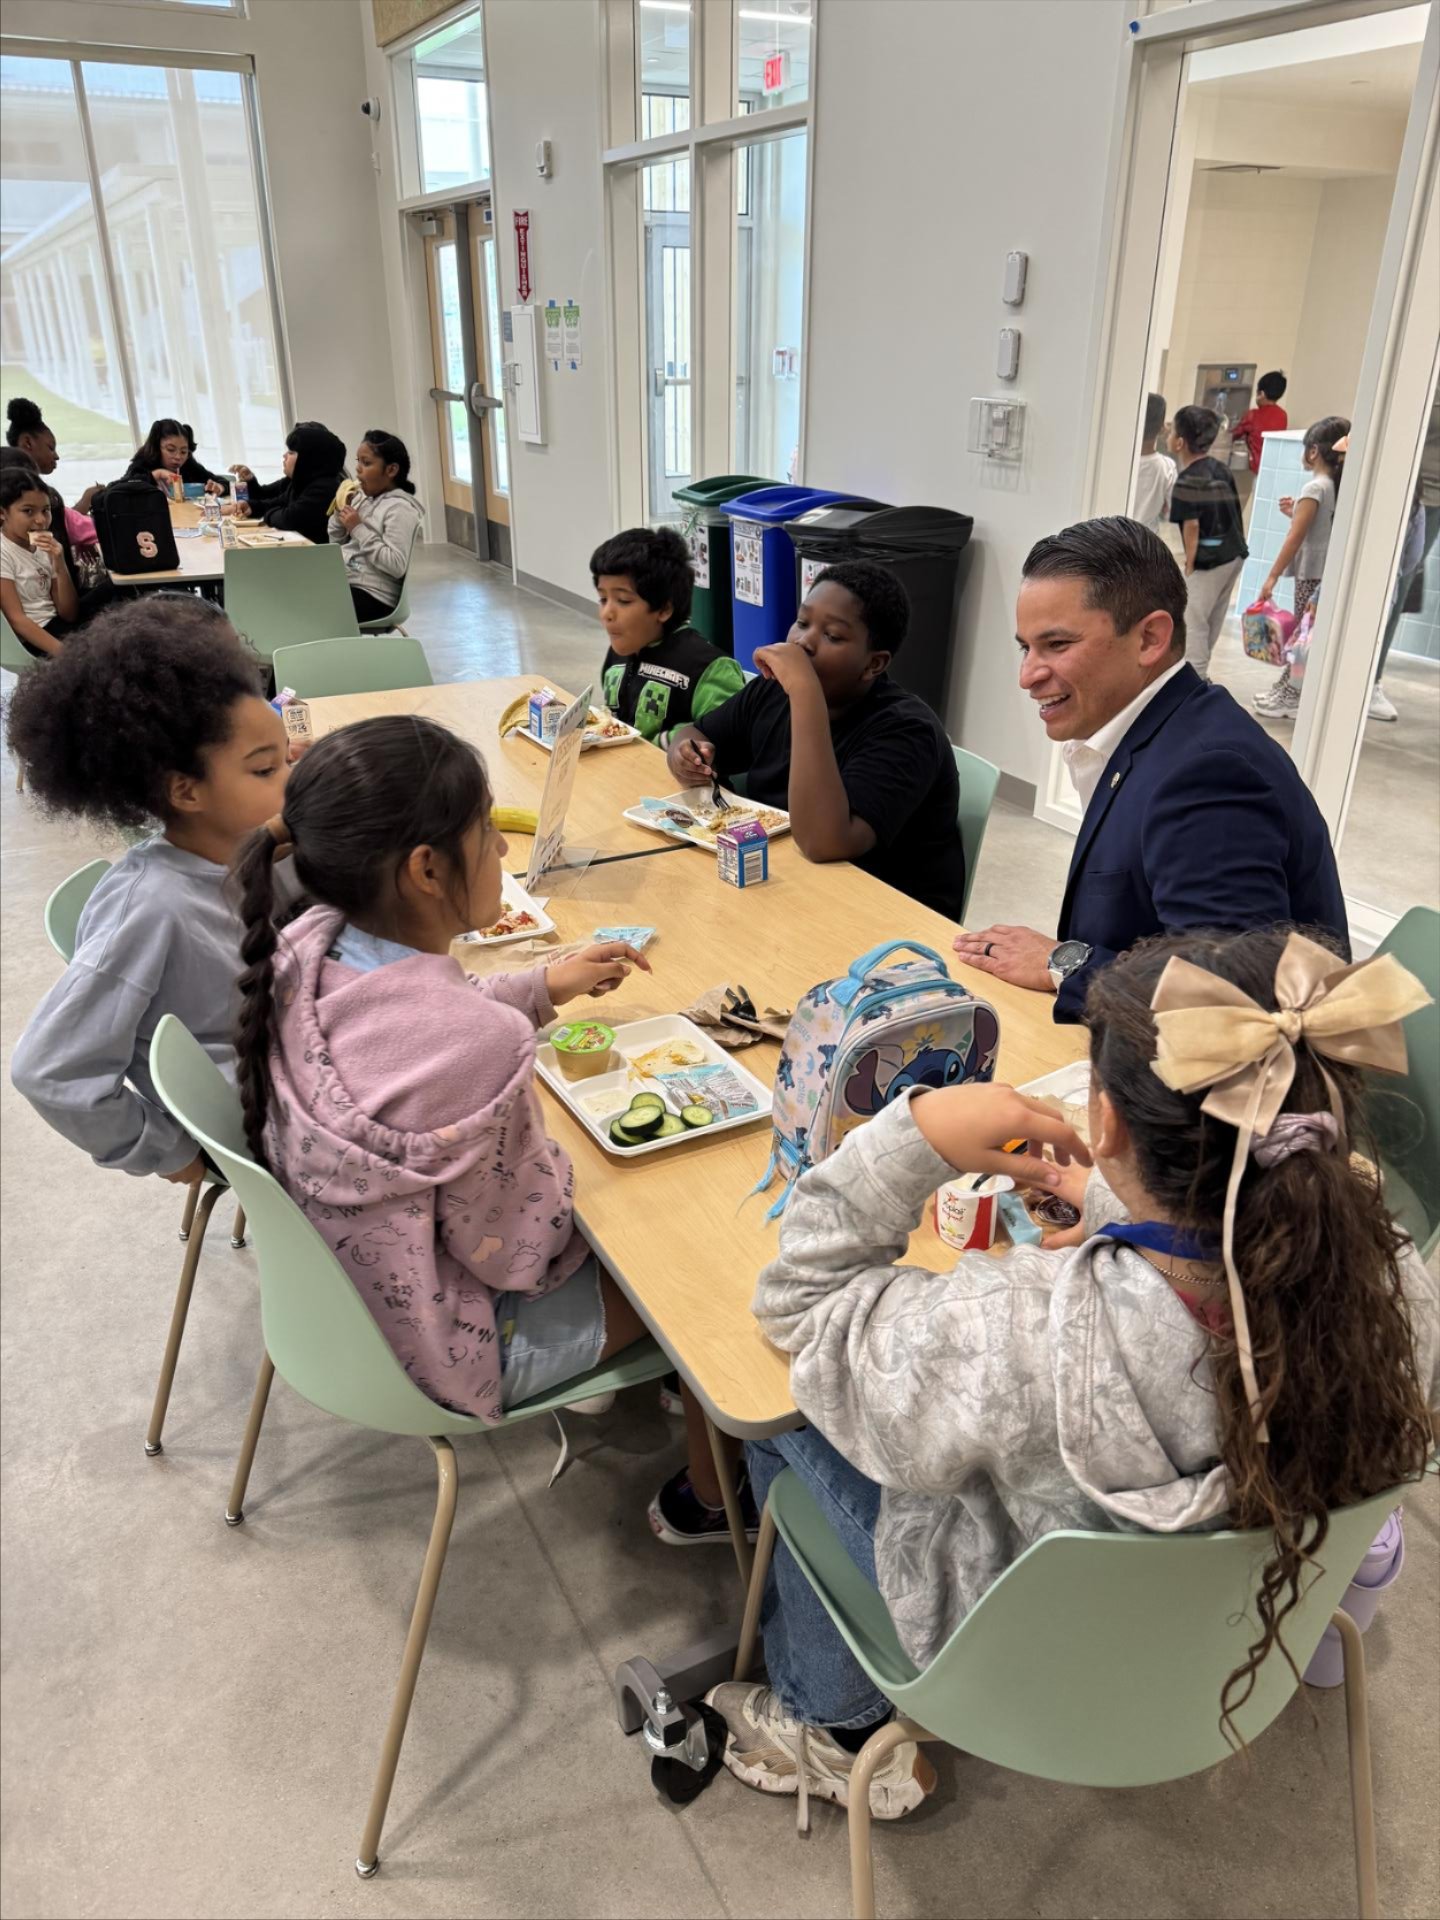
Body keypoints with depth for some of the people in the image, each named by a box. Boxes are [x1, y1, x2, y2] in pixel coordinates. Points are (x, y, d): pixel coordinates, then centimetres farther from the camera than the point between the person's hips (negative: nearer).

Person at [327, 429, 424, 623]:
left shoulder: (399, 508, -11)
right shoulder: (361, 497, 13)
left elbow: (397, 566, -22)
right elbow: (335, 544, 21)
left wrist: (359, 529, -19)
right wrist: (339, 512, 3)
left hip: (372, 595, -8)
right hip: (342, 582, 8)